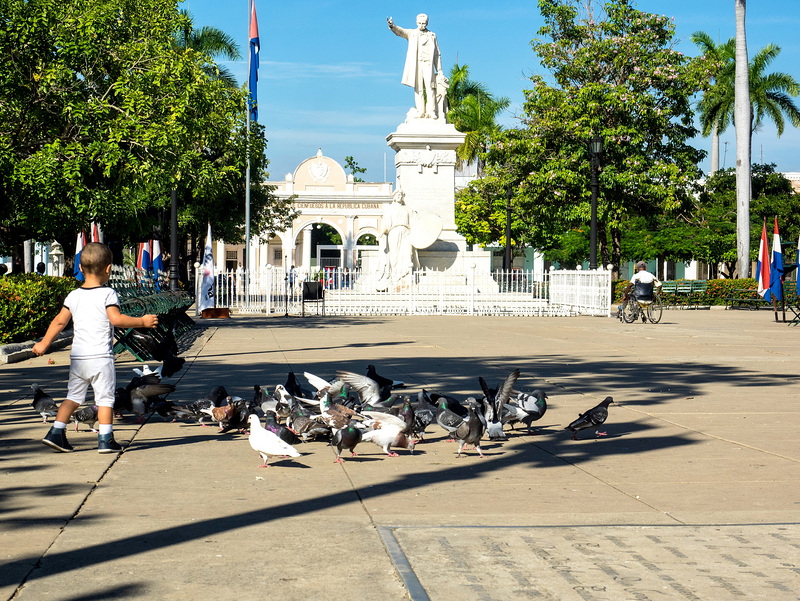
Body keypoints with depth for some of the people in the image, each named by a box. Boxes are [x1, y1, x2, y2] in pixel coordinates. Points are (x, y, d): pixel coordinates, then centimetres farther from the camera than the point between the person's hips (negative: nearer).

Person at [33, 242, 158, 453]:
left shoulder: (73, 296, 8)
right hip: (101, 358, -5)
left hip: (77, 358, 5)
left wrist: (43, 344, 18)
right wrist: (142, 321, -10)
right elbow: (116, 319, -19)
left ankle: (56, 432, 7)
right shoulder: (108, 294, -8)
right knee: (105, 398, 1)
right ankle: (105, 439, 1)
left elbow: (59, 321, 9)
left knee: (73, 397, 14)